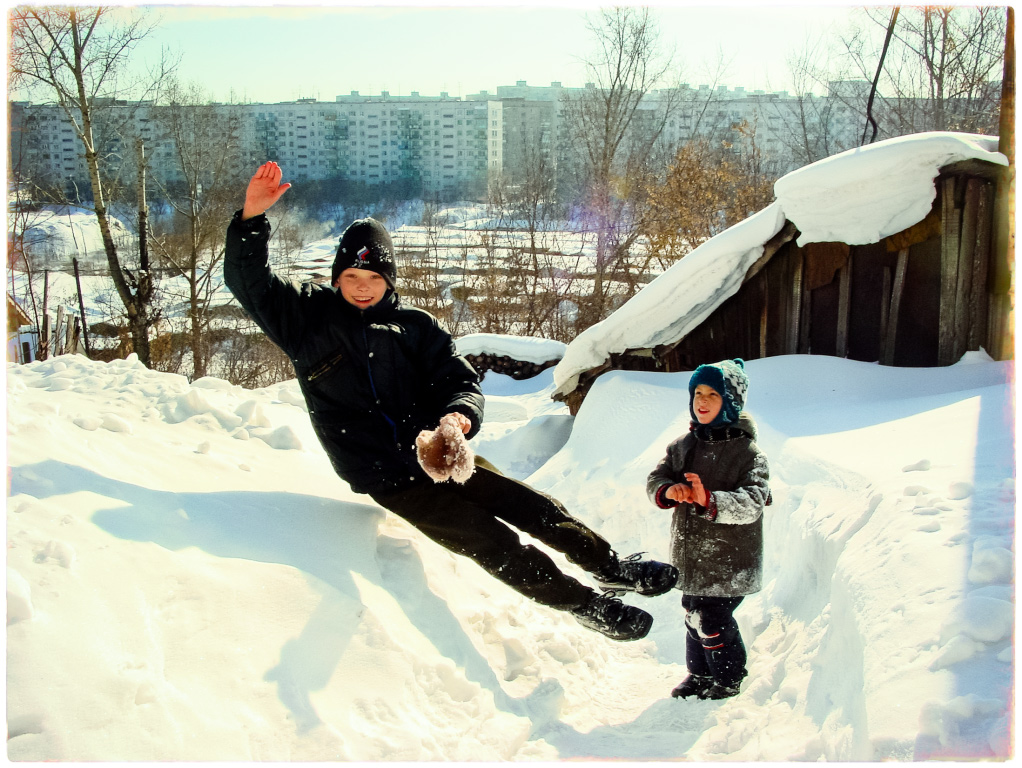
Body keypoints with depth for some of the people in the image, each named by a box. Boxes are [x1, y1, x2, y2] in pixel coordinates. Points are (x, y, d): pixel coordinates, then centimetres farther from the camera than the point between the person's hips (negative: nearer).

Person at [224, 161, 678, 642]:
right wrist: (252, 217, -21)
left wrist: (459, 415, -23)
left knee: (532, 506, -2)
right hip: (386, 476, -3)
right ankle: (587, 604, 5)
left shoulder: (413, 324, 6)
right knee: (491, 541, -8)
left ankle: (610, 567, 17)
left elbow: (461, 380, 1)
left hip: (436, 452, 3)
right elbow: (249, 282, -4)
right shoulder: (307, 316, 2)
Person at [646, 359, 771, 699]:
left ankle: (728, 679, 23)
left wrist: (710, 501, -41)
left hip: (728, 559, -6)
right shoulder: (683, 446, 6)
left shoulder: (747, 452, -13)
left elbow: (751, 504, -24)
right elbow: (655, 480, 4)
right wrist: (668, 491, -20)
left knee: (713, 620, -2)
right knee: (694, 616, 16)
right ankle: (700, 674, 37)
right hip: (690, 555, 6)